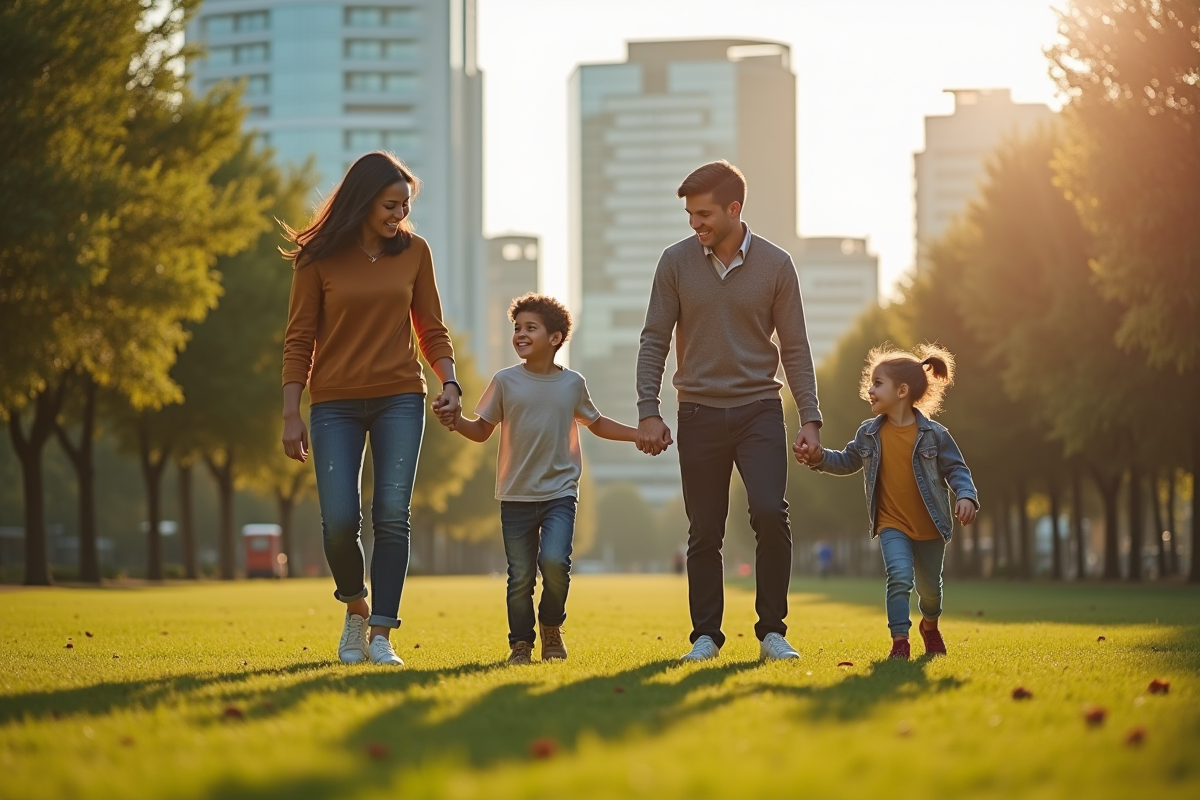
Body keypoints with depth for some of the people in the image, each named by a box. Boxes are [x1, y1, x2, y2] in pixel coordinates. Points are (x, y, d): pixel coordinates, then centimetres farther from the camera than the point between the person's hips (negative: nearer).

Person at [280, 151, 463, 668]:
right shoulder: (319, 258, -1)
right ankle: (356, 609, 18)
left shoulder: (414, 252, 6)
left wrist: (449, 381, -6)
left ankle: (381, 636, -4)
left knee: (392, 516, -8)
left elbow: (431, 329, 11)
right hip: (336, 404, -1)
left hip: (399, 401, 2)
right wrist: (291, 414, -4)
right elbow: (299, 340, 1)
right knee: (340, 520, -10)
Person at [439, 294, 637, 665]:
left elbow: (596, 424, 21)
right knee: (520, 576, 1)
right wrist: (457, 422, -16)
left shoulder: (572, 383, 4)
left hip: (560, 494, 0)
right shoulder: (506, 381, 0)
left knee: (554, 561, -19)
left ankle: (551, 627, 7)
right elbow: (482, 430, 5)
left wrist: (640, 434, 13)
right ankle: (521, 644, 17)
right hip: (516, 496, 0)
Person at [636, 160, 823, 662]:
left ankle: (771, 631, -4)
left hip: (759, 411, -1)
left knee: (770, 513, -16)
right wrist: (648, 412, -5)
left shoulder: (775, 265, -1)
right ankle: (705, 636, 14)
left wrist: (810, 419, -4)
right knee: (705, 532, 4)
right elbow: (654, 340, 3)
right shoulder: (676, 263, 0)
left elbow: (794, 348, 2)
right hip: (699, 414, 1)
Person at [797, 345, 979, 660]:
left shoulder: (933, 434, -10)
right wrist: (820, 458, -2)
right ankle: (899, 640, -15)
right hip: (892, 525, 1)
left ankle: (930, 625, 46)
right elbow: (848, 461, 14)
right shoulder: (869, 434, 0)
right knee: (900, 576, -22)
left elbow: (955, 468, -6)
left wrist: (966, 496, -22)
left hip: (930, 527, -1)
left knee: (929, 586, 15)